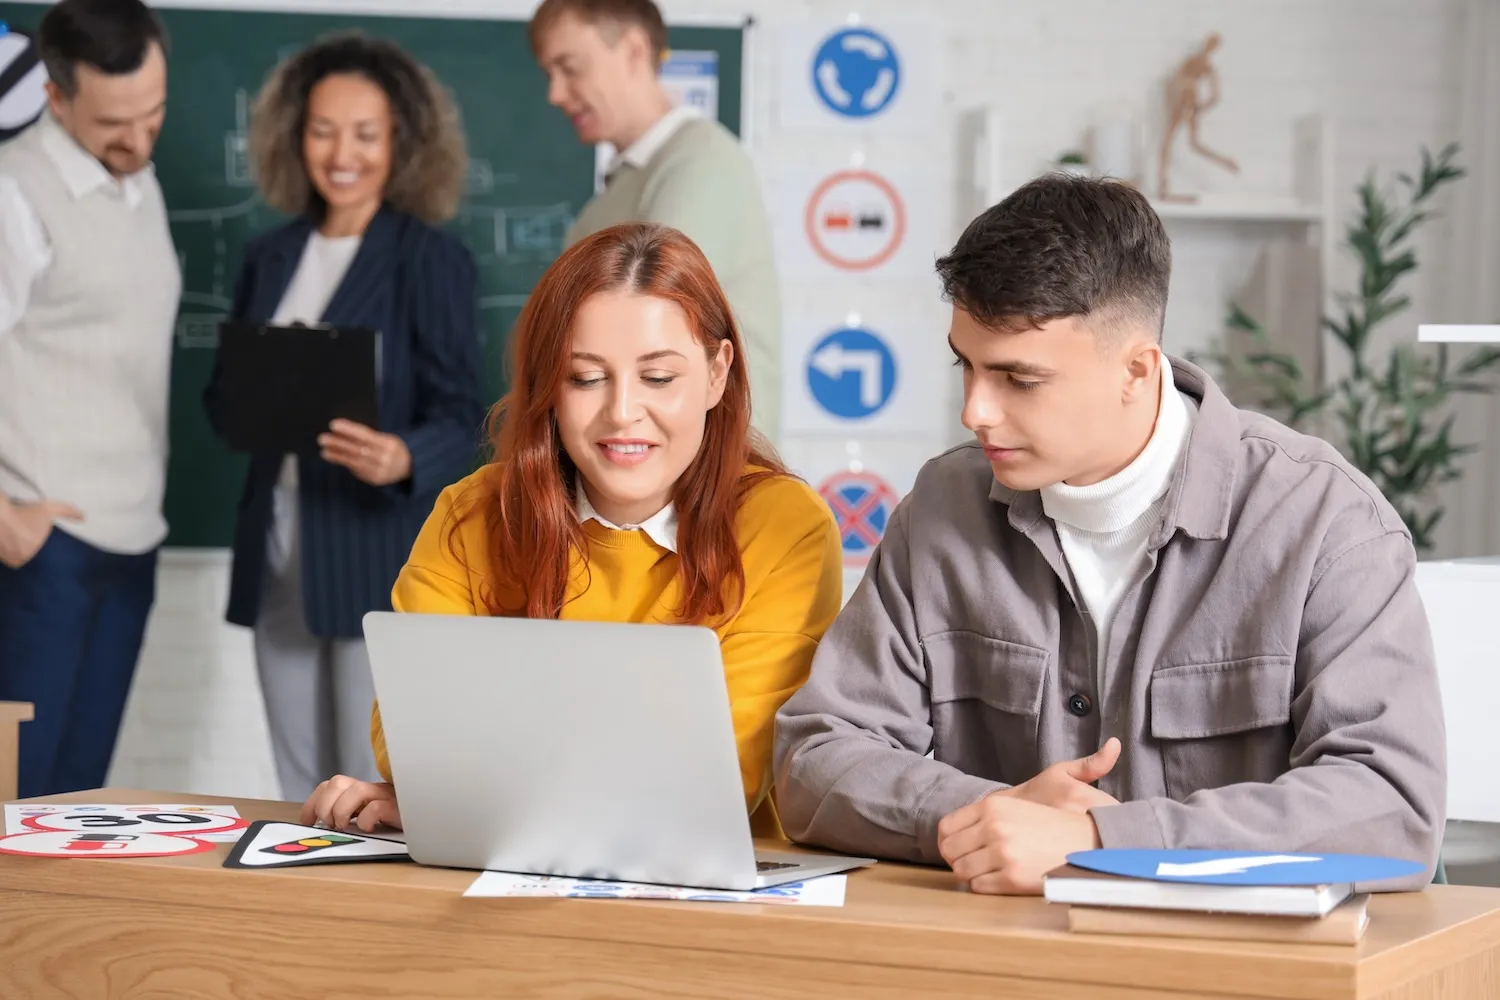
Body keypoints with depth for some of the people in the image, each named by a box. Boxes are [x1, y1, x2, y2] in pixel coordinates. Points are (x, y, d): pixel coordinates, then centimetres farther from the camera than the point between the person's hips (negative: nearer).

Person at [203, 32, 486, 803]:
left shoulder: (433, 260, -3)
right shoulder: (270, 257, 14)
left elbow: (459, 417, -9)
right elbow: (224, 391, 18)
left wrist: (402, 459, -30)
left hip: (379, 558, -5)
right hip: (276, 553, 6)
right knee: (300, 801, 9)